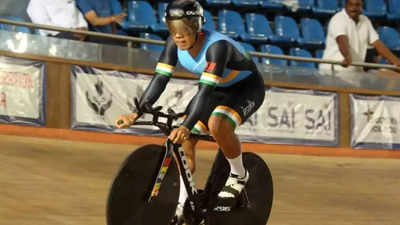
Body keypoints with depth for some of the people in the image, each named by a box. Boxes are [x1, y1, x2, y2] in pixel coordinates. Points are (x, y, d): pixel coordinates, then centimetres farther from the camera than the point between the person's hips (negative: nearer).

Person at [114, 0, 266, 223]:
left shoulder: (217, 46, -36)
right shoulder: (175, 43, -17)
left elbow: (206, 91, -44)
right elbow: (160, 78, -18)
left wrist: (186, 126, -55)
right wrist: (136, 113, -29)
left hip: (247, 88, -7)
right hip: (218, 89, 7)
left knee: (217, 125, -35)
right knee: (185, 142, -7)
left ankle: (239, 175, -10)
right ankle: (183, 206, 4)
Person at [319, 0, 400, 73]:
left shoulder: (365, 21, 12)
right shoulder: (338, 19, -10)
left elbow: (377, 43, 11)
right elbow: (342, 40, -28)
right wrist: (347, 57, -48)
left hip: (356, 71, 6)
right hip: (334, 70, -6)